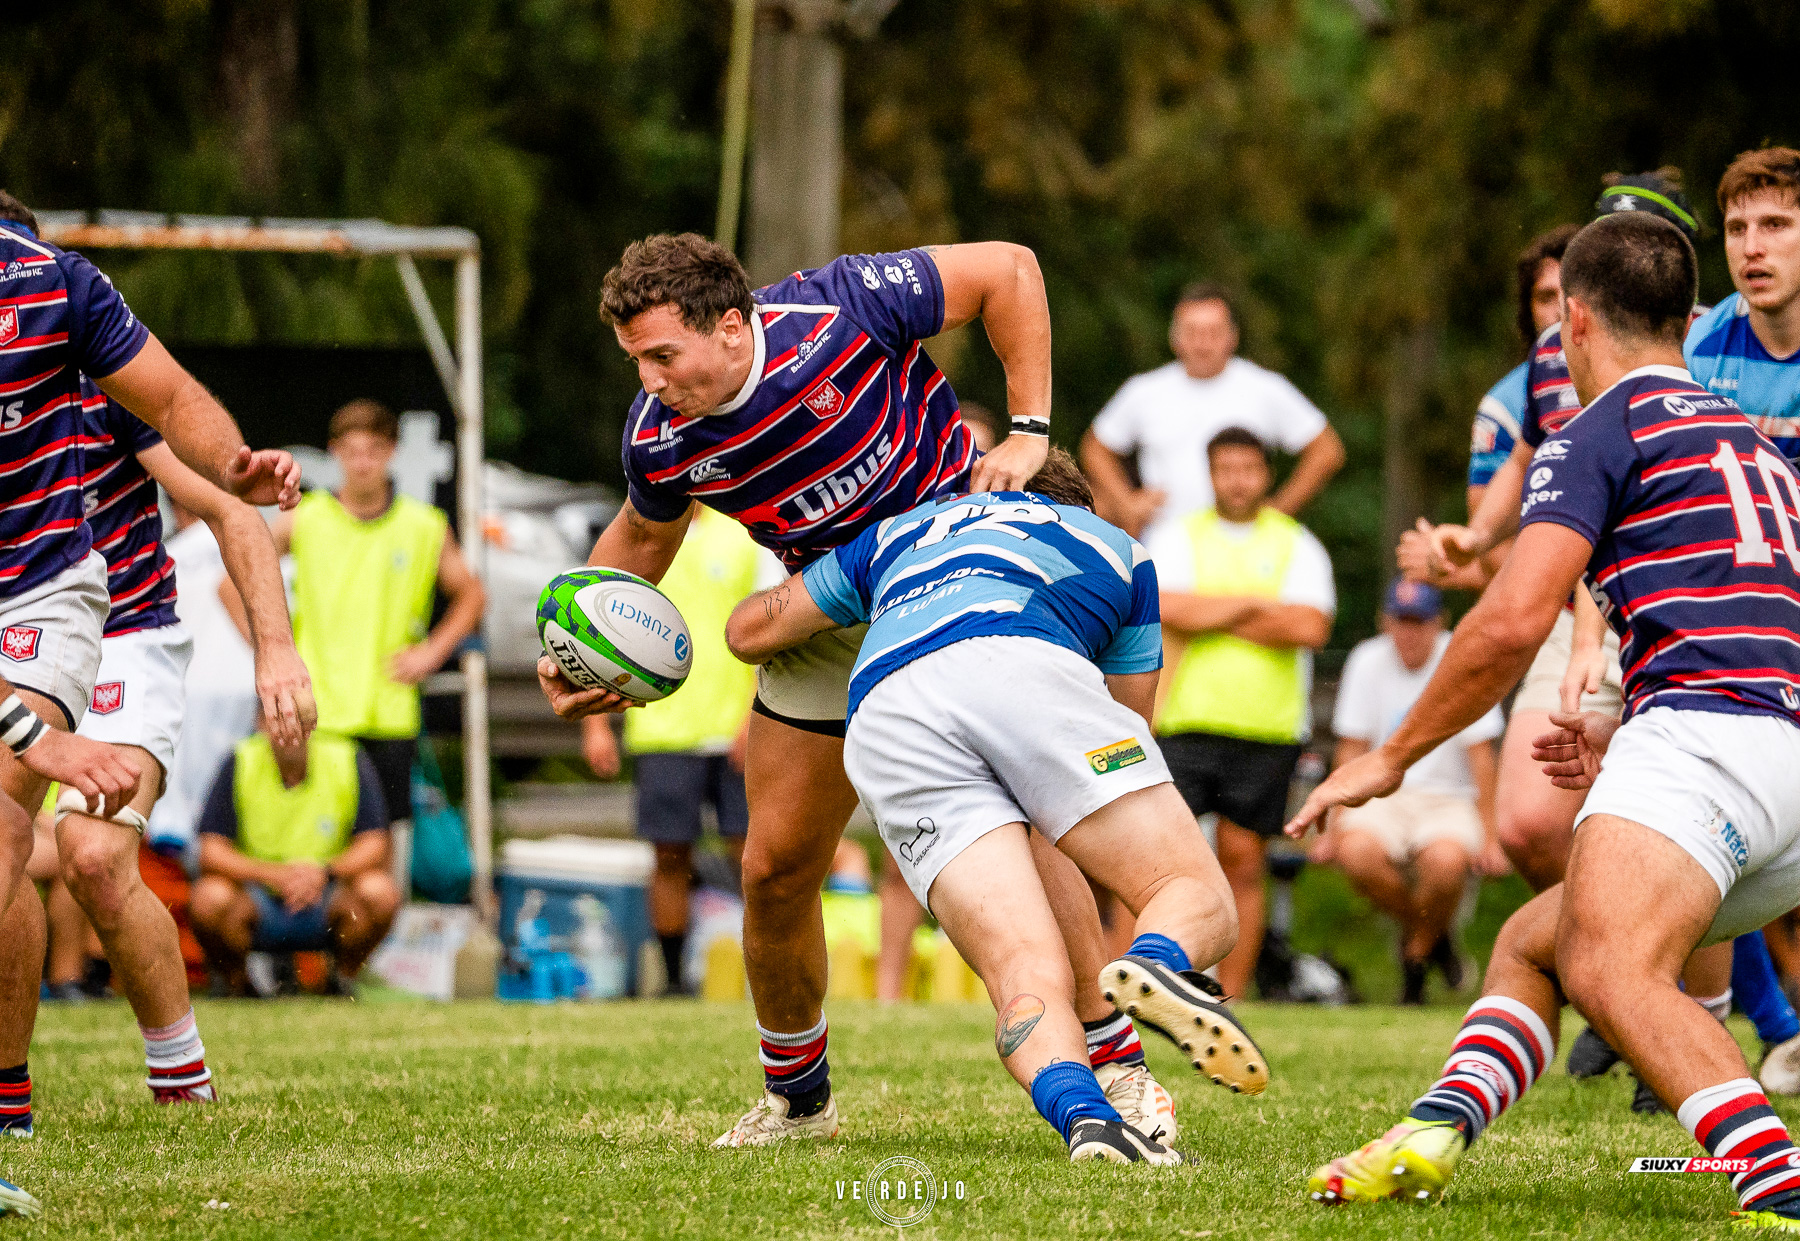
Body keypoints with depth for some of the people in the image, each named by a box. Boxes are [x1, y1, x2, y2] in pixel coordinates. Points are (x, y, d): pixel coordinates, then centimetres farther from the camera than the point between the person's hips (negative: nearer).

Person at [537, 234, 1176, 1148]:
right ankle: (795, 1095, 21)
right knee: (776, 866, 0)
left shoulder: (836, 311, -27)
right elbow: (641, 539, 10)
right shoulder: (657, 439, -14)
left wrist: (1027, 431, -19)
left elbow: (1007, 270, -16)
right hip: (831, 620, 4)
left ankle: (1117, 1063, -8)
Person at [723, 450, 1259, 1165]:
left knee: (1027, 978, -6)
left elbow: (749, 631, 42)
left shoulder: (900, 530, 41)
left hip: (881, 718, 2)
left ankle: (1082, 1114, -39)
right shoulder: (1117, 547, 38)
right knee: (1199, 902, 2)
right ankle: (1160, 965, -35)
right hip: (1024, 669, -2)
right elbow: (1130, 715, 40)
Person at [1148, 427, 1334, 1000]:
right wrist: (1256, 605, -6)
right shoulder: (1180, 539, 8)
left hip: (1268, 730, 1)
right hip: (1186, 722, -1)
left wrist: (1213, 618, -5)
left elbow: (1311, 627, -7)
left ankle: (1229, 996, 7)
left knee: (1244, 861, 2)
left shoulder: (1297, 546, 8)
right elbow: (1169, 608, -10)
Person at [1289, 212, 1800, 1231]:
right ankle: (1435, 1136, 0)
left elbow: (1515, 621, -7)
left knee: (1611, 973, -30)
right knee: (1531, 943, 21)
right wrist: (1631, 738, 41)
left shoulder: (1607, 430, 4)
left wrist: (1392, 757, 5)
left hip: (1704, 733, -9)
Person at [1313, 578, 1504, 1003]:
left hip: (1450, 799, -2)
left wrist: (1489, 837, -8)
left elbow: (1480, 754, -4)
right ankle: (1427, 933, -3)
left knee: (1446, 860, -37)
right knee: (1358, 852, -33)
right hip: (1384, 796, 2)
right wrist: (1336, 827, -1)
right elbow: (1353, 749, 6)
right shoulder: (1368, 661, 2)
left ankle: (1417, 950, -5)